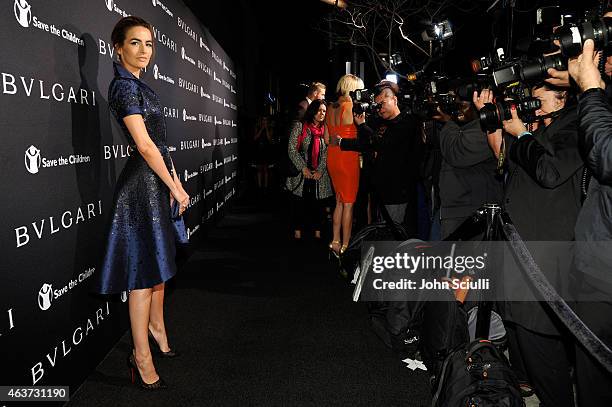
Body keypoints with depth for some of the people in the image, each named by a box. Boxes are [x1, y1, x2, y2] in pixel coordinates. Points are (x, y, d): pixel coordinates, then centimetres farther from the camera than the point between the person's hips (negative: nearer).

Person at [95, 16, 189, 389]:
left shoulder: (139, 86, 16)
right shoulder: (124, 86, -13)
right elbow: (145, 145, -19)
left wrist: (175, 182, 12)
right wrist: (175, 188, -13)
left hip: (157, 179, 10)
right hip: (142, 182, -10)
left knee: (159, 261, 18)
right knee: (144, 267, -5)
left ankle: (157, 329, 35)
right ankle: (142, 354, 5)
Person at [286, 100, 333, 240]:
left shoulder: (325, 130, 8)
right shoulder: (299, 126, 0)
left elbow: (326, 153, 5)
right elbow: (292, 150, -5)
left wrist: (320, 171, -7)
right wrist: (303, 168, -10)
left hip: (319, 174, 2)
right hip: (301, 174, -2)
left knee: (317, 202, 3)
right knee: (299, 202, 1)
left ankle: (317, 232, 12)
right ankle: (297, 232, 11)